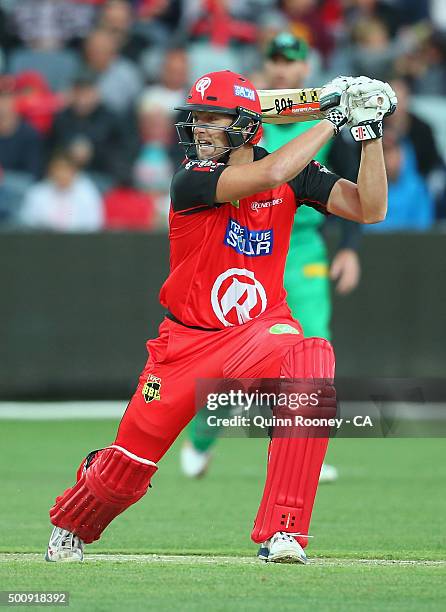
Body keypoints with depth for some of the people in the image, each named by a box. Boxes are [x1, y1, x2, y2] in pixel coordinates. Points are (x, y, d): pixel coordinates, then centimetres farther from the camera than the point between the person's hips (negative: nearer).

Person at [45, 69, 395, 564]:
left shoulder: (294, 176, -3)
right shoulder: (190, 180, -17)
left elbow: (370, 209, -9)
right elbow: (270, 173, -32)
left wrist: (370, 132, -17)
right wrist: (334, 118, -24)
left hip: (261, 329, 1)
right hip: (187, 338, -1)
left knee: (311, 367, -34)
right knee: (128, 466, -1)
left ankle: (282, 535, -28)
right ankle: (69, 527, 37)